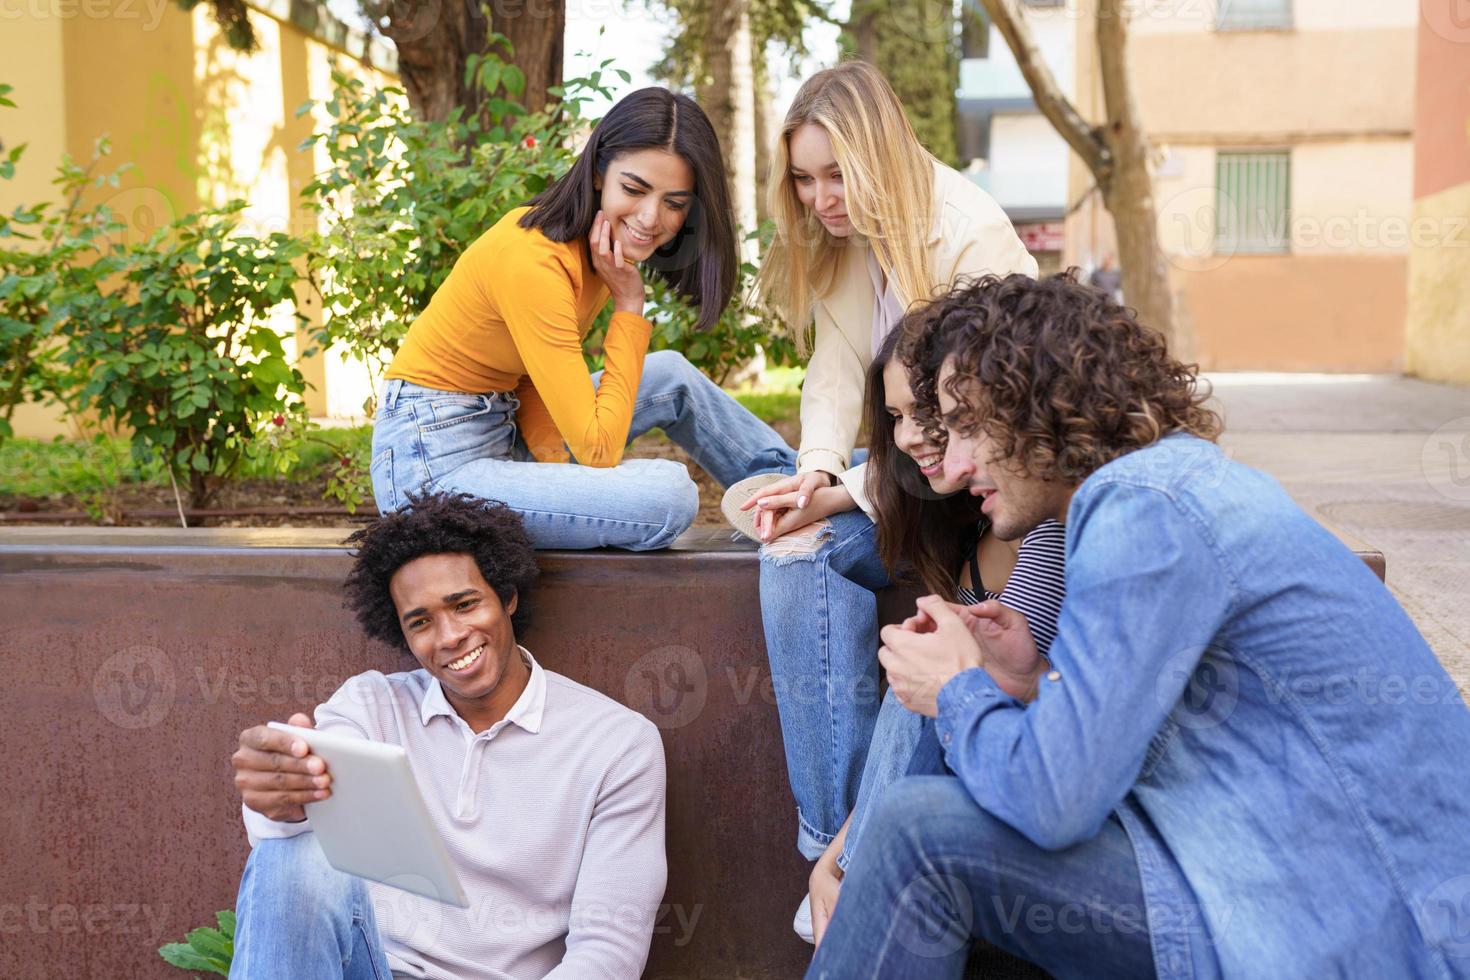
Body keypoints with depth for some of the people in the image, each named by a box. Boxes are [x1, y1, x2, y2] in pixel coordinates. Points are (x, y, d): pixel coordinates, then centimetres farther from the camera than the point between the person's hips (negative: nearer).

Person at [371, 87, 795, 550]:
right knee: (668, 495, -24)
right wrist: (628, 305, -18)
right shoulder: (533, 263, -26)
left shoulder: (591, 238, 2)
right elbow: (598, 449, -24)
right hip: (434, 464, -9)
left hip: (501, 428, 9)